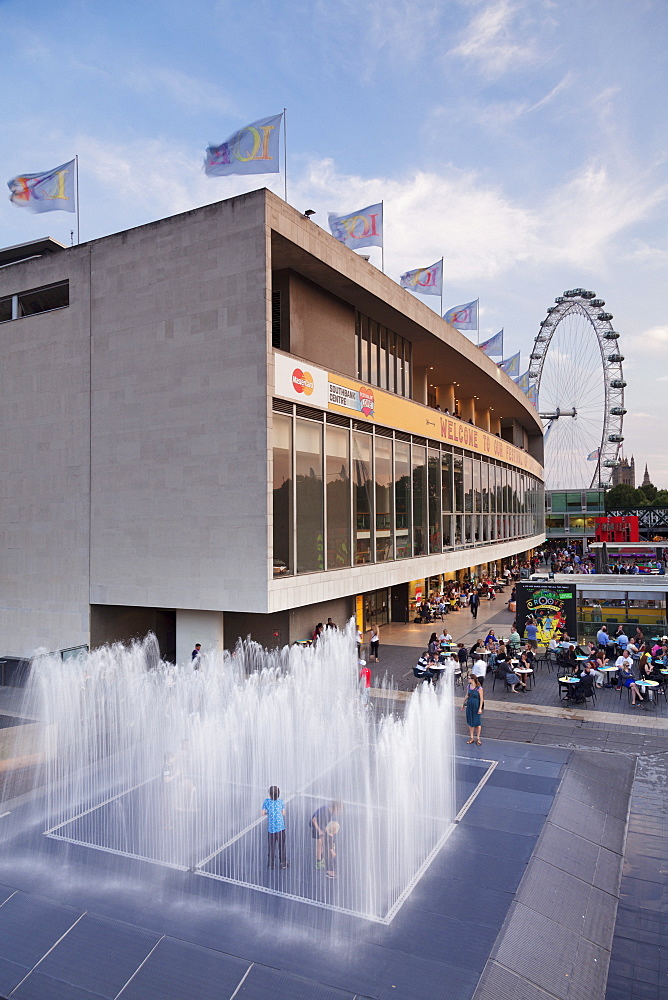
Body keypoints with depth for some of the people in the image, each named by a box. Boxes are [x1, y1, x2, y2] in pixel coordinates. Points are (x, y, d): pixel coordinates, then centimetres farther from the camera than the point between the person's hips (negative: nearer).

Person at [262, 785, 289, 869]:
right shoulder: (281, 801, -6)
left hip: (270, 827, 0)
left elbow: (263, 813, -4)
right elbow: (283, 813, 0)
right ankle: (283, 863, 18)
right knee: (282, 845, 12)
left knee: (271, 846, 12)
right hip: (280, 827, 0)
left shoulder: (266, 801, -8)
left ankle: (270, 864, 19)